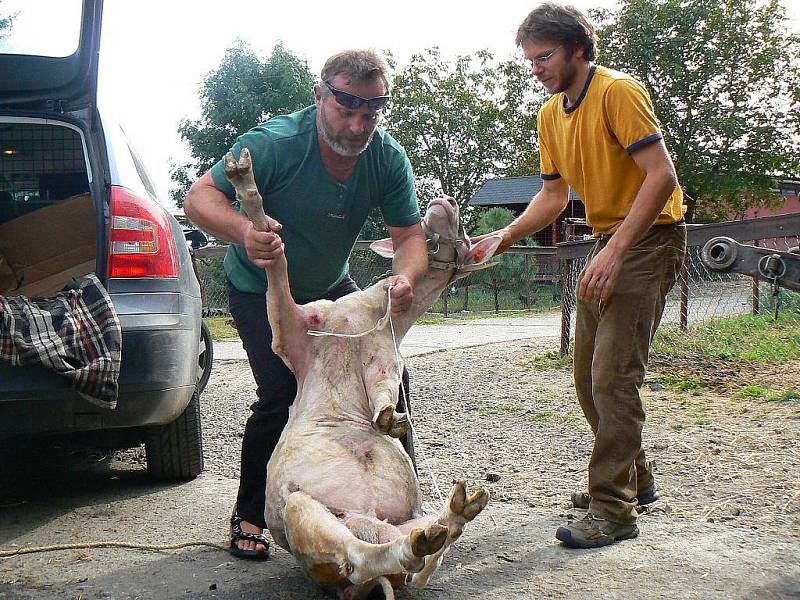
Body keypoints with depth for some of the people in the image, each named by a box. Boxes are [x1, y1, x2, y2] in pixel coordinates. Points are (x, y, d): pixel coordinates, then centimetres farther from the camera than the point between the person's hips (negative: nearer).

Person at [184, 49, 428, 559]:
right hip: (260, 289, -5)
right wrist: (243, 230, -56)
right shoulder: (275, 143, -31)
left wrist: (405, 277, -40)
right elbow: (200, 196, -33)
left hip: (331, 288, 5)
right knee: (281, 393, -20)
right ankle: (249, 517, 1)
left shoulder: (389, 159, -17)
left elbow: (411, 235, -15)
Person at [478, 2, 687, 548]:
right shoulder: (550, 115, 9)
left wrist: (616, 249, -29)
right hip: (606, 243, 9)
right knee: (589, 378, 12)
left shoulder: (619, 92, -16)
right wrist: (505, 236, -4)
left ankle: (614, 510, -7)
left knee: (613, 376, -15)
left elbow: (661, 175, -23)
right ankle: (634, 479, 28)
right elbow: (554, 196, 11)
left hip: (651, 238, -9)